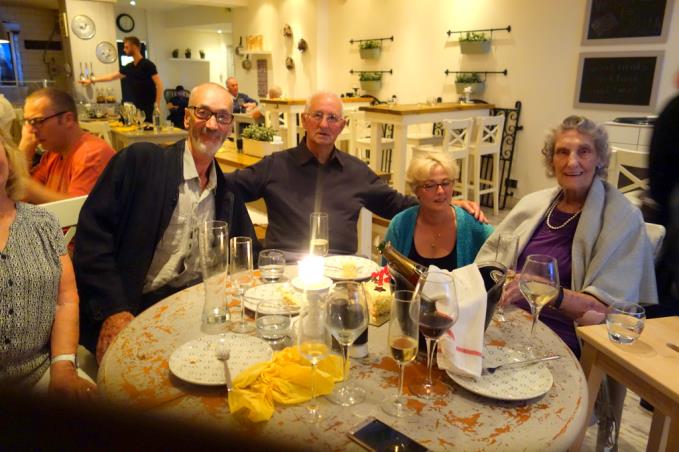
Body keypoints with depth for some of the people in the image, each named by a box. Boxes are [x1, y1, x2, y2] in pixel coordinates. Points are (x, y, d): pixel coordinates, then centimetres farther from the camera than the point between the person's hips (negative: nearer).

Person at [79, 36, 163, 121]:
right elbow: (112, 76, 24)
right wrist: (92, 80, 26)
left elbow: (159, 85, -14)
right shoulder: (129, 67, 14)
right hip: (136, 107, 8)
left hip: (148, 107, -7)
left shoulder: (147, 64, -8)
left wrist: (157, 105, -19)